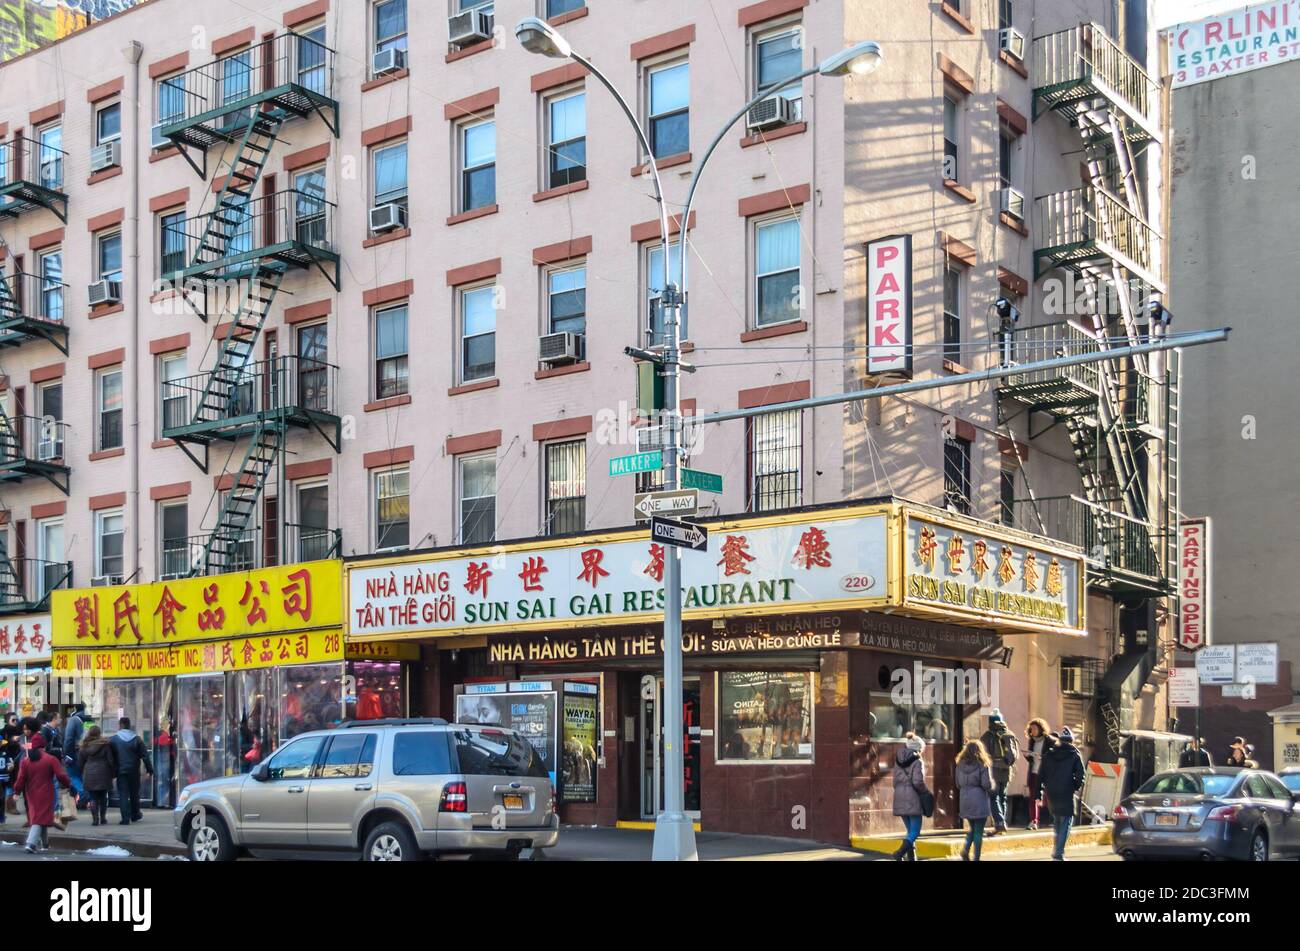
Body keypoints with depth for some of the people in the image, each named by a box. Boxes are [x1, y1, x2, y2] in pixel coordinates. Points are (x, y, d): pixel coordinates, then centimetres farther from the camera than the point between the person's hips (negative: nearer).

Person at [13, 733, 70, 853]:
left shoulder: (25, 760, 0)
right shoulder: (51, 759, -9)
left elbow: (21, 779, -1)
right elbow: (61, 776, -12)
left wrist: (17, 790, 13)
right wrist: (68, 785, 5)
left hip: (31, 795, 4)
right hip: (46, 795, -4)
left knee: (35, 816, 20)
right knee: (40, 819, -3)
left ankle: (45, 843, 31)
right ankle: (31, 843, -20)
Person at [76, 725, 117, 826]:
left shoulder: (84, 746, 4)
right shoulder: (105, 744, -3)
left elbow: (80, 763, 9)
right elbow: (111, 760, -2)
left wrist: (82, 774, 20)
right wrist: (114, 773, 6)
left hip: (89, 775, 1)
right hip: (103, 774, -1)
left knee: (93, 798, 3)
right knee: (103, 797, 10)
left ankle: (95, 819, -4)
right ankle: (103, 818, 12)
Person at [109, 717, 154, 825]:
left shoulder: (113, 739, -6)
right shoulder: (137, 739, -1)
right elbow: (145, 755, -1)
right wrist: (149, 769, 7)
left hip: (121, 771, -2)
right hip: (134, 771, 2)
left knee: (123, 794, -2)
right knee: (134, 793, 17)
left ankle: (125, 818, -9)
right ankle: (135, 815, 28)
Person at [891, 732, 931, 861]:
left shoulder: (898, 761, 13)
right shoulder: (917, 761, -8)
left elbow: (895, 781, 13)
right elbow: (918, 782, -16)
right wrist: (927, 793, -1)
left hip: (899, 798, 7)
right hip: (913, 798, -7)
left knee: (910, 830, 14)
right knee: (915, 831, -5)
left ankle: (911, 857, 10)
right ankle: (900, 853, -26)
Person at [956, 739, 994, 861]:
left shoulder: (960, 765, 4)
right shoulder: (982, 765, -9)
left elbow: (958, 784, 8)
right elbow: (987, 784, -14)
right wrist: (991, 786, 7)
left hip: (965, 800, 4)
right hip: (979, 799, -4)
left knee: (972, 828, 18)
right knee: (979, 830, 4)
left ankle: (966, 848, -5)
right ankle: (976, 857, 3)